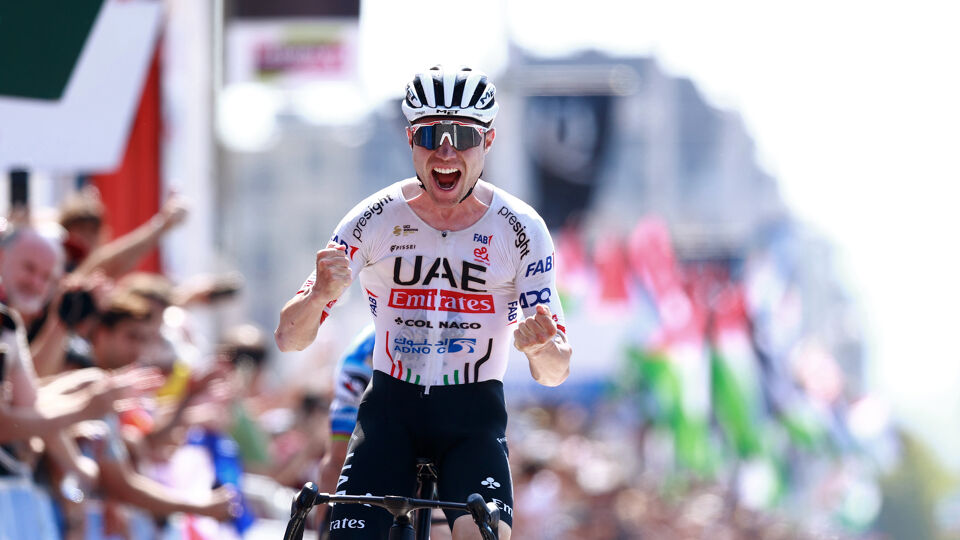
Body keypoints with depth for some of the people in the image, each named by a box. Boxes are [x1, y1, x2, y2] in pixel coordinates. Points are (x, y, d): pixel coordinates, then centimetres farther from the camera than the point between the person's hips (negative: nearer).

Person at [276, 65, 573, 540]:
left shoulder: (521, 229, -8)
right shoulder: (374, 220, -8)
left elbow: (555, 373, -8)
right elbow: (289, 339, -9)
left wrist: (541, 346, -33)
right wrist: (320, 296, -32)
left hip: (473, 415, -1)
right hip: (391, 407, 1)